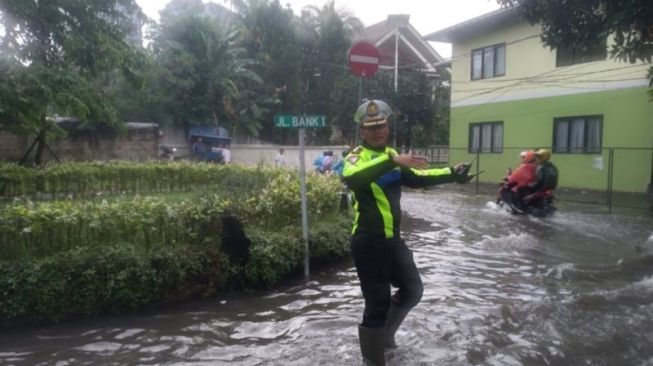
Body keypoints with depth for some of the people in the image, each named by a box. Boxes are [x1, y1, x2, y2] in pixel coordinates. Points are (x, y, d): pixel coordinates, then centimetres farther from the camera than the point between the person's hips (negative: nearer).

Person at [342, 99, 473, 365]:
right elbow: (351, 177, -36)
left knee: (412, 290, 23)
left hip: (392, 239, 8)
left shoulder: (391, 156, 11)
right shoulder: (357, 156, -12)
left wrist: (453, 174, 7)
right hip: (368, 243, -8)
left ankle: (384, 332, 43)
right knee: (378, 304, 0)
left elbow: (417, 178, 18)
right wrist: (392, 161, -46)